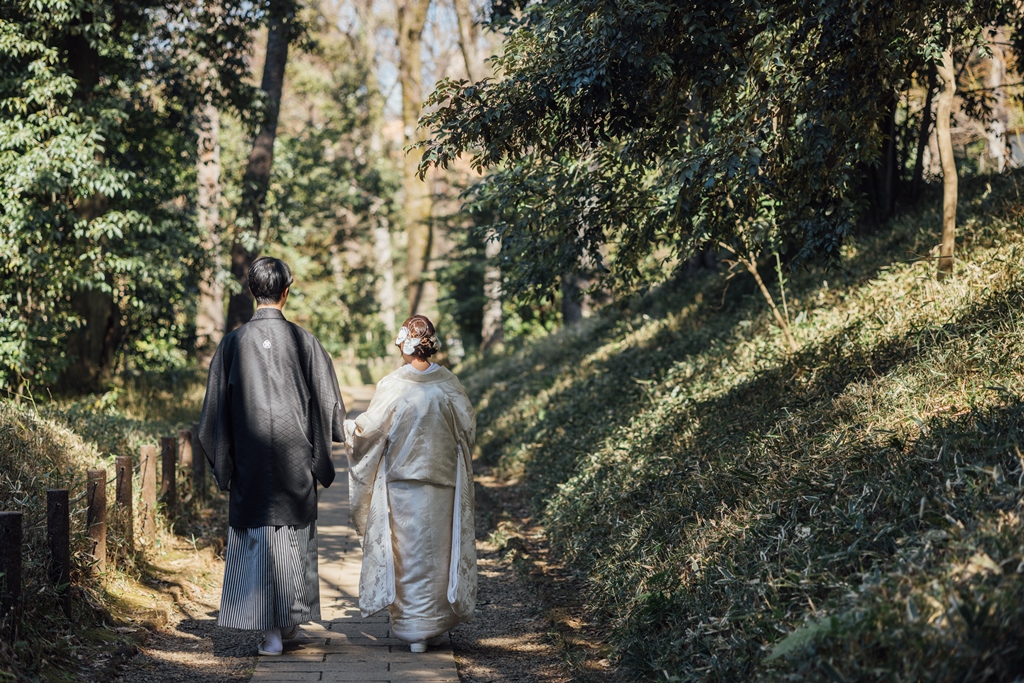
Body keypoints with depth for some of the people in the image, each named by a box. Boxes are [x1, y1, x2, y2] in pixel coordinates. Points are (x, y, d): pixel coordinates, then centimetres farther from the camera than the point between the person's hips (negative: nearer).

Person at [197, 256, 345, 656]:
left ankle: (270, 630, 0)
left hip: (251, 458, 0)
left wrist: (223, 465, 11)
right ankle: (290, 619, 22)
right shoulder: (303, 341, -5)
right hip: (294, 457, 0)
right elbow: (327, 401, 0)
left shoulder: (233, 343, -3)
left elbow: (216, 408, 1)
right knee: (295, 534, 13)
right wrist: (321, 455, 13)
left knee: (256, 536, 5)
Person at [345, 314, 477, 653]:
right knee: (439, 552, 11)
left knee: (409, 553, 6)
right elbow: (468, 428, 3)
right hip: (443, 483, 2)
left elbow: (370, 429, -8)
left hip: (403, 482, -2)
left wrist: (344, 425, 12)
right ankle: (435, 627, 18)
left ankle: (414, 630, 9)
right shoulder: (449, 384, -4)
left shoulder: (393, 386, -13)